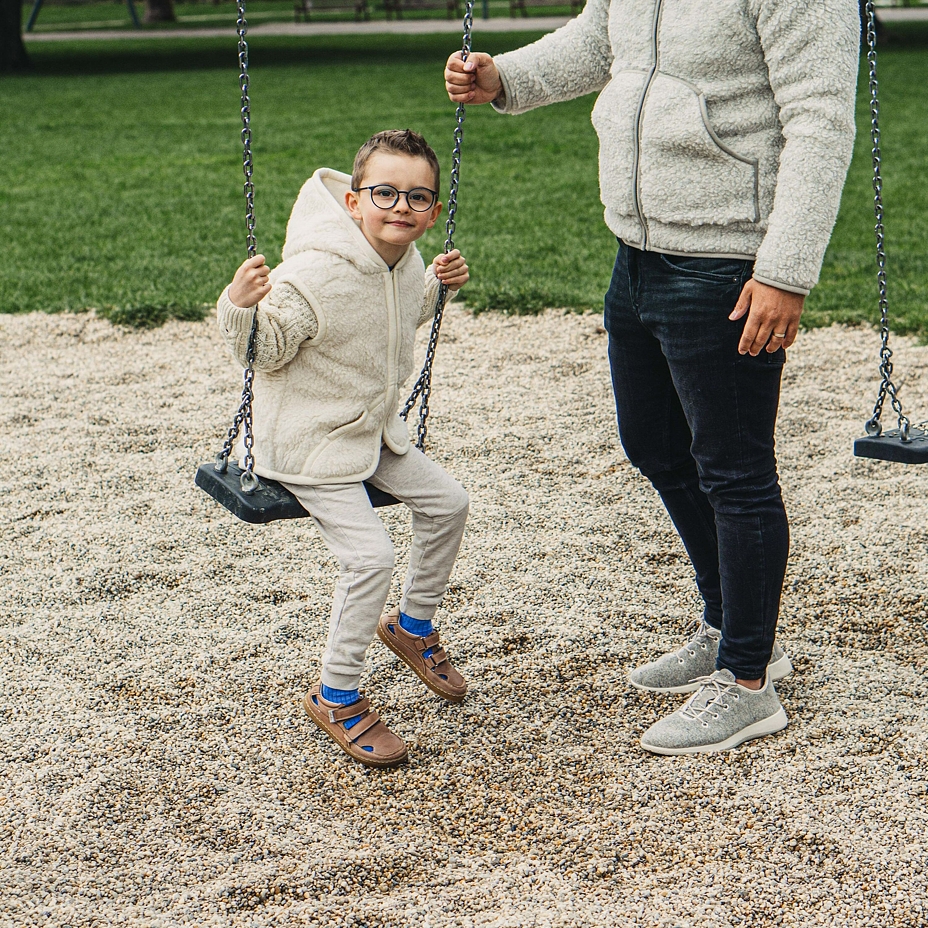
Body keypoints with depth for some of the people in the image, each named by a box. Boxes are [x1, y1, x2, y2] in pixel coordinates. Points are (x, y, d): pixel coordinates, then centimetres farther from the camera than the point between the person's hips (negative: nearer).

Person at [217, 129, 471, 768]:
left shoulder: (405, 260, -4)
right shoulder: (315, 274, -30)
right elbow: (264, 352, -22)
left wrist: (438, 285, 3)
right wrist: (240, 306, -40)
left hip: (373, 430, 9)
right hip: (310, 441, -9)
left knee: (447, 502, 12)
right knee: (370, 555, -16)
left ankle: (413, 625, 36)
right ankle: (336, 698, 3)